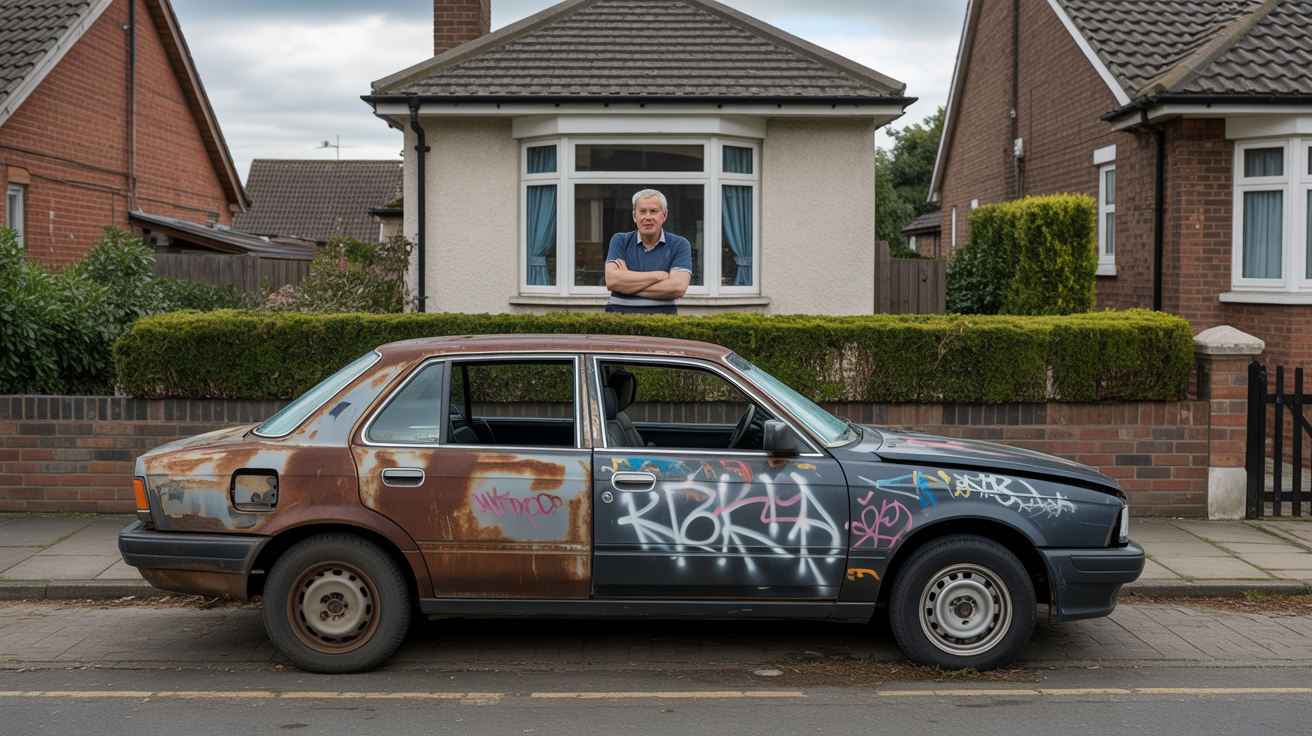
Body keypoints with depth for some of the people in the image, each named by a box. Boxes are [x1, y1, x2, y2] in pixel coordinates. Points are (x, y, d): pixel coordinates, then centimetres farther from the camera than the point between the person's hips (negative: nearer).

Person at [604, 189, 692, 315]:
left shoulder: (679, 245, 5)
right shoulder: (620, 241, 9)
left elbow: (678, 287, -11)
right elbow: (611, 280, -8)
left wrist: (627, 285, -8)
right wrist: (658, 275, -8)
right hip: (620, 313, 5)